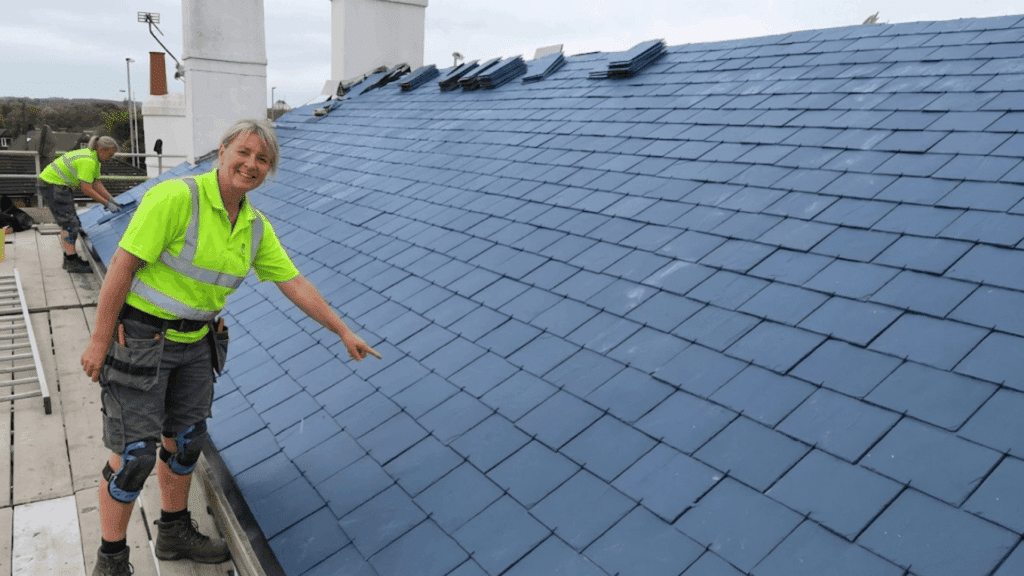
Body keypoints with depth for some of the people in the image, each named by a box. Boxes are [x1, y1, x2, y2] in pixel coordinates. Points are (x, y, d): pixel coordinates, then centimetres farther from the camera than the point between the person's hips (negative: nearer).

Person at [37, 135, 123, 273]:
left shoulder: (94, 159, 8)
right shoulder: (88, 161, -25)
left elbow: (97, 184, 10)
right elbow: (86, 189, -24)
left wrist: (112, 200, 5)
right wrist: (106, 203, -20)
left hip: (60, 186, 11)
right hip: (52, 185, -11)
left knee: (72, 223, 11)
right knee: (69, 224, -13)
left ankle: (69, 258, 16)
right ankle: (72, 261, -12)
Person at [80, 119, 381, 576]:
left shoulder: (256, 226, 0)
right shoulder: (176, 197, -21)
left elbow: (294, 284, 3)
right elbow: (122, 265, -19)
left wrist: (345, 333, 3)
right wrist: (99, 340, -16)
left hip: (195, 344, 7)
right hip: (139, 338, -7)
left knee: (185, 441, 18)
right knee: (133, 455, 0)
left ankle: (174, 533, 39)